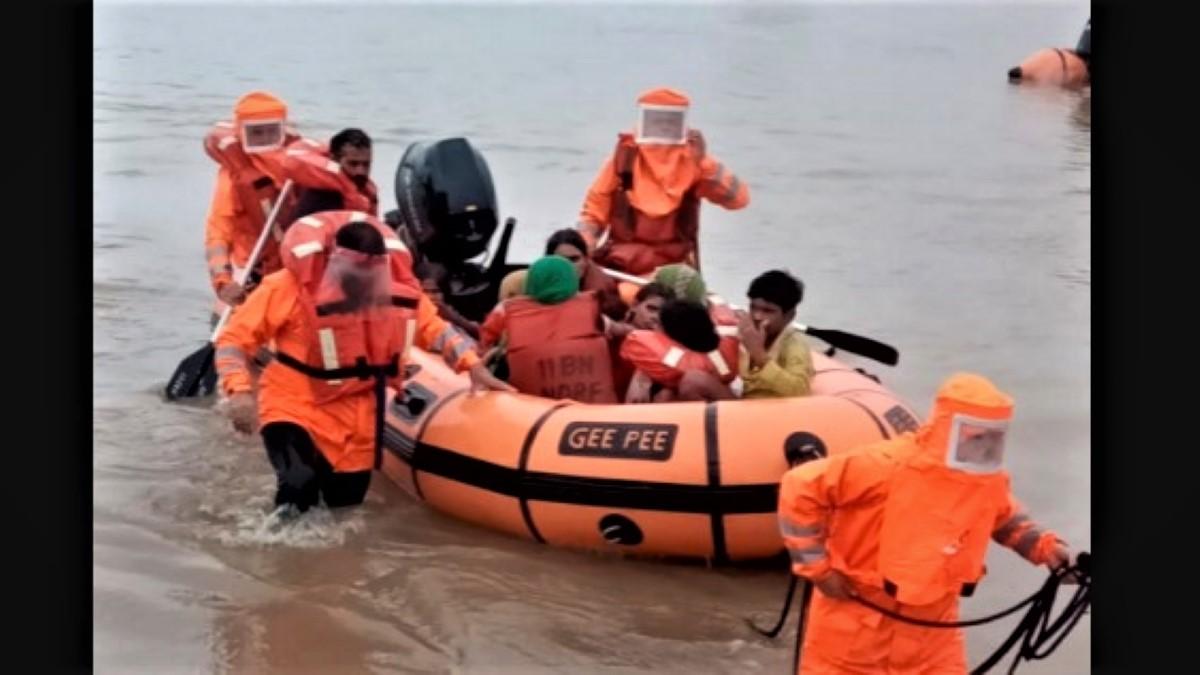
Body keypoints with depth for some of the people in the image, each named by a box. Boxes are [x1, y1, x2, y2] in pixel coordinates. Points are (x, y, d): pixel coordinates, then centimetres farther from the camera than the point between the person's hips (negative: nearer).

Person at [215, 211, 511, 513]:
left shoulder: (397, 285, -7)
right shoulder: (290, 286, -21)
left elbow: (431, 327, 9)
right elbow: (234, 339, -15)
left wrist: (473, 366, -5)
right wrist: (239, 390, -31)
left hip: (356, 419, 5)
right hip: (294, 408, -5)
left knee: (346, 504, 13)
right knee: (300, 485, -30)